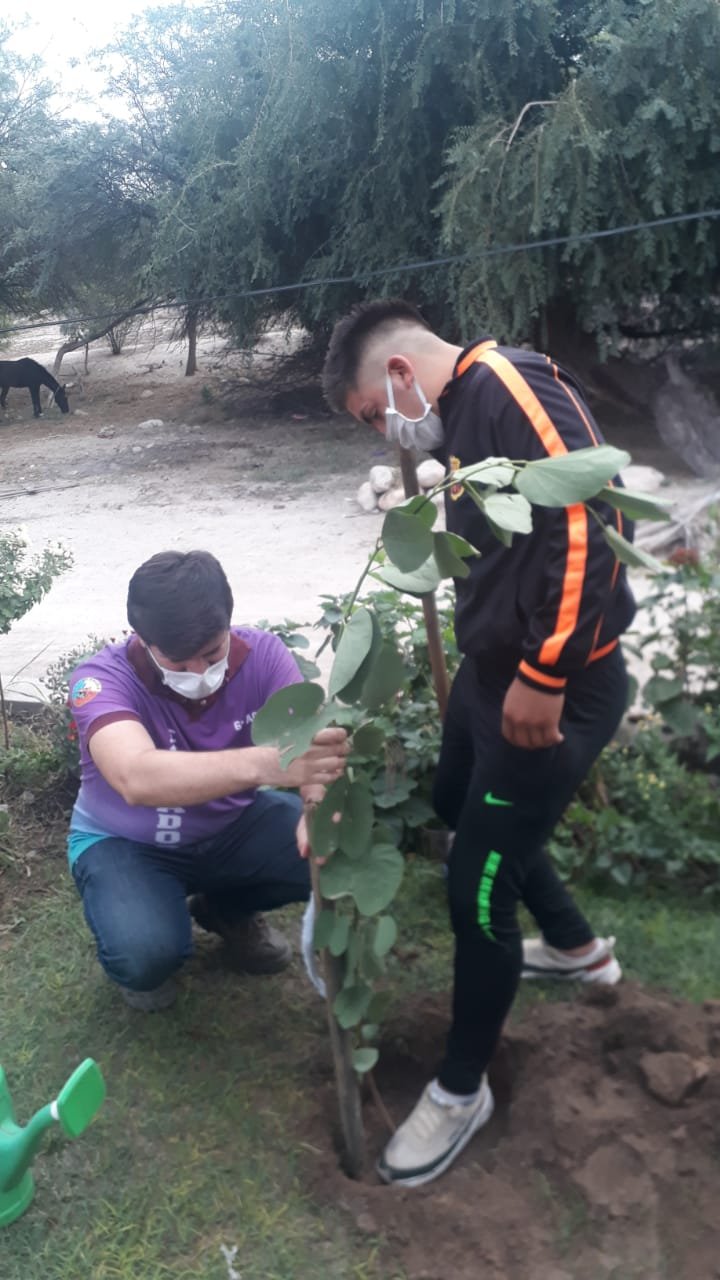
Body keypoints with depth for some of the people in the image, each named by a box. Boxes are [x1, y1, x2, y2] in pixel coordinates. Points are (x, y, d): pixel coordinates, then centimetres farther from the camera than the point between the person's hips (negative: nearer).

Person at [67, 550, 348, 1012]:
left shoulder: (262, 653, -19)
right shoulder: (103, 678, -30)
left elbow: (312, 743, -29)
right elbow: (137, 778, -50)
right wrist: (267, 764, -65)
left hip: (235, 824, 4)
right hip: (126, 842, -3)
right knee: (147, 953, -33)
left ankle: (228, 909, 10)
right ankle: (137, 943, 8)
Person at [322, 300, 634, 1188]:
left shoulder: (511, 388, -19)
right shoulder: (460, 417, 11)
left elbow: (590, 519, -29)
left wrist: (543, 675, -26)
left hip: (556, 689, -11)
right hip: (491, 670, 11)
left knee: (476, 882, -3)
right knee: (460, 809, 28)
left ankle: (461, 1089, 21)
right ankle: (576, 948, 51)